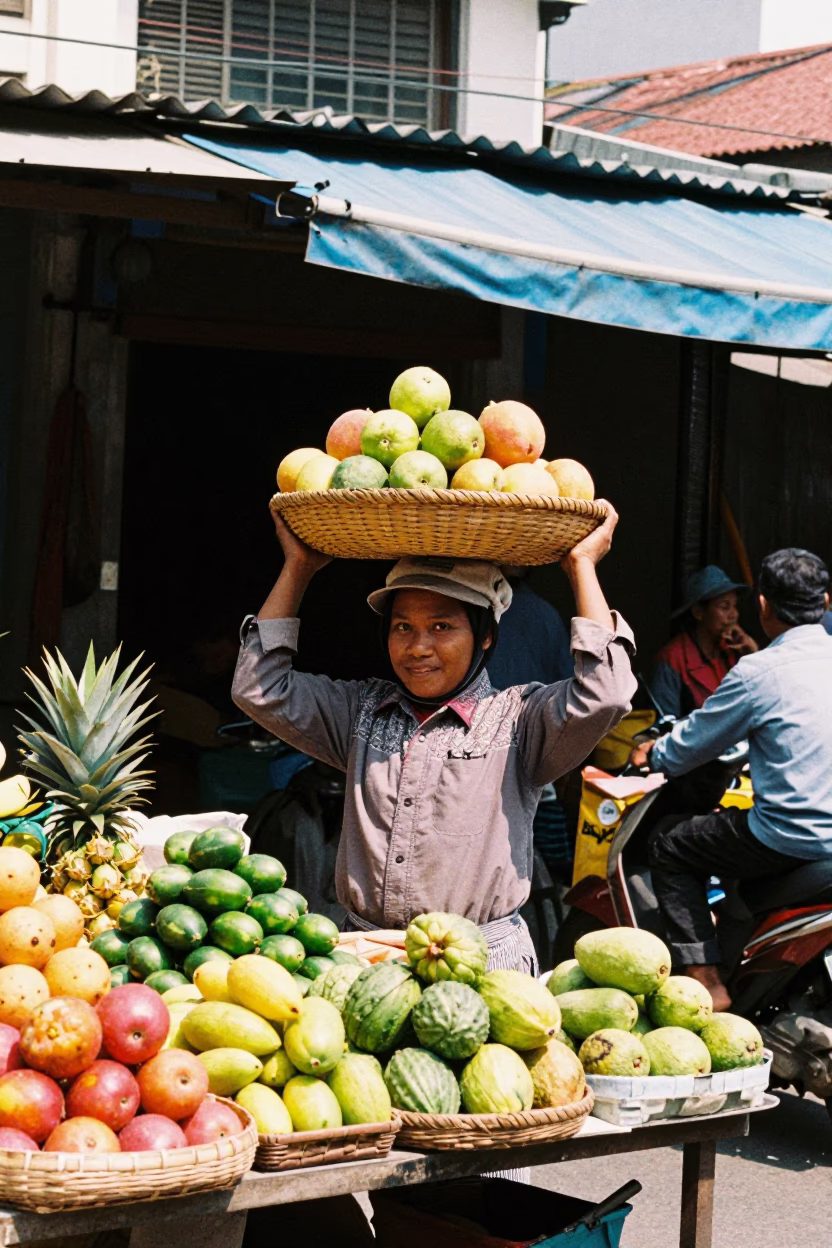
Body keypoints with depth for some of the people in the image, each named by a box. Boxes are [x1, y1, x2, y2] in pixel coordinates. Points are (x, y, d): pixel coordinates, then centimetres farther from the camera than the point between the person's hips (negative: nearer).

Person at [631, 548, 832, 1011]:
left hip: (792, 842, -7)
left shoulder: (757, 673, -13)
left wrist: (652, 753, 21)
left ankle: (707, 983, 2)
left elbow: (689, 747, -1)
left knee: (672, 851, 13)